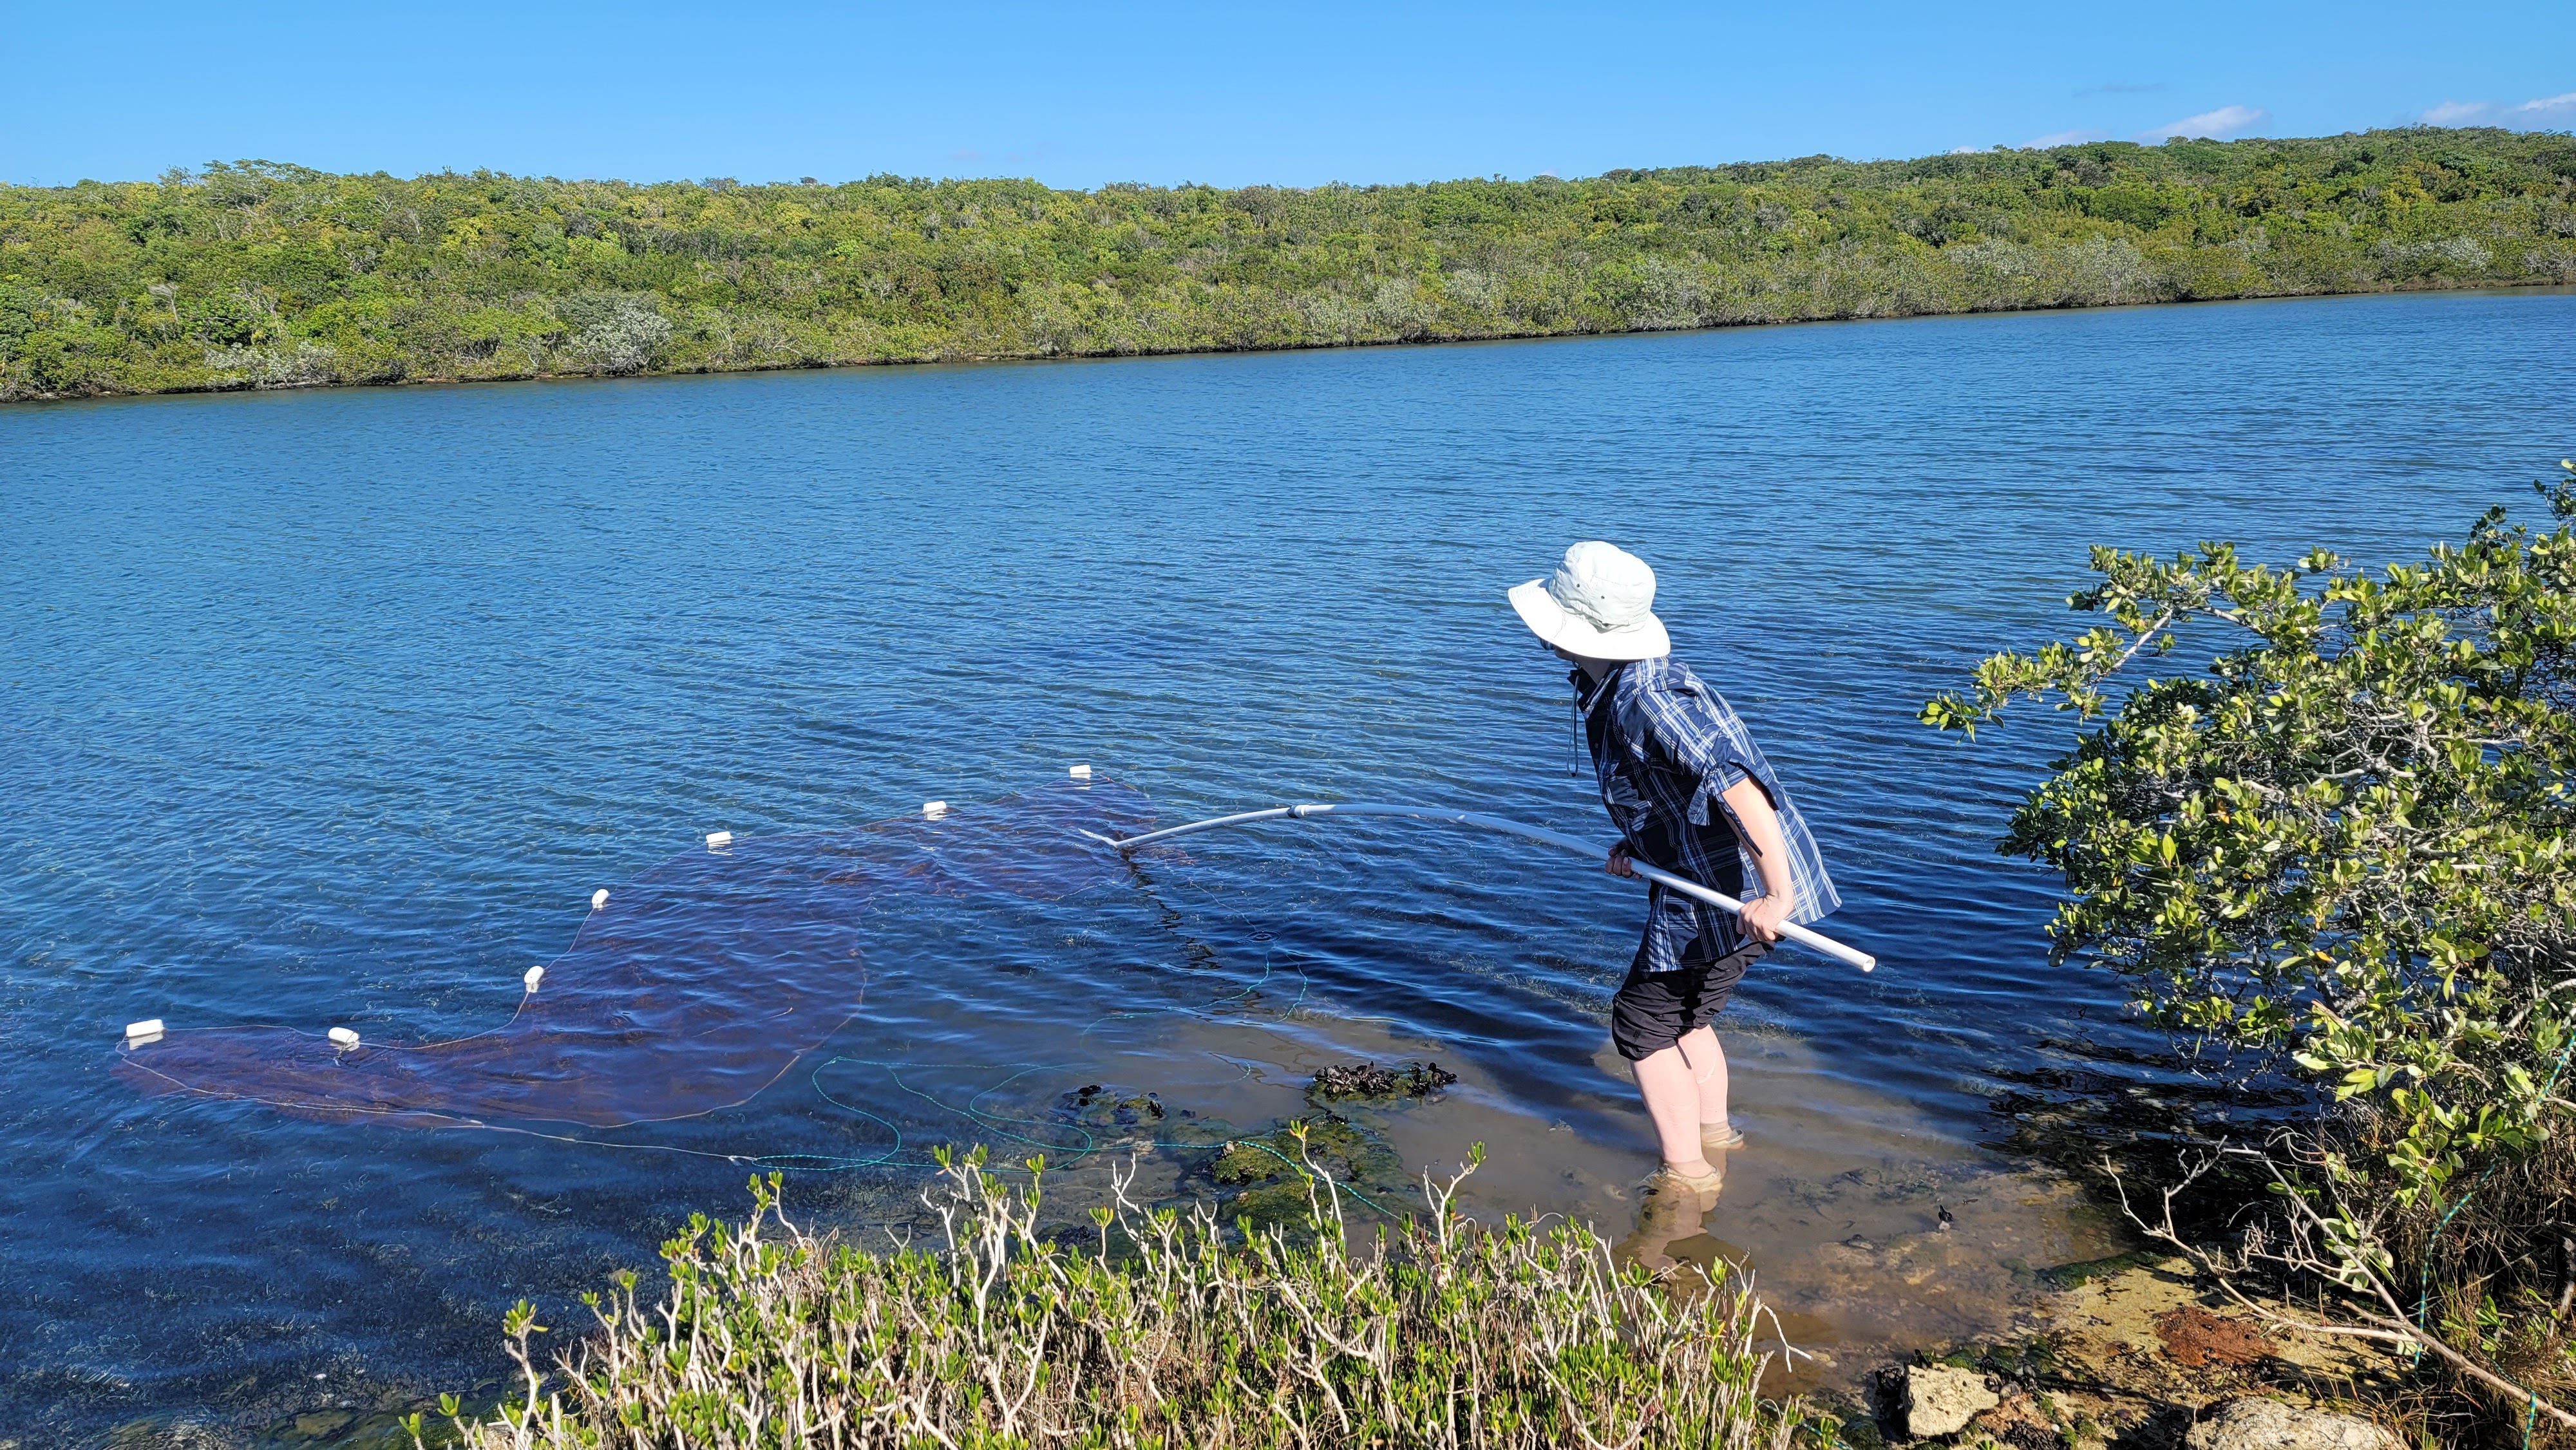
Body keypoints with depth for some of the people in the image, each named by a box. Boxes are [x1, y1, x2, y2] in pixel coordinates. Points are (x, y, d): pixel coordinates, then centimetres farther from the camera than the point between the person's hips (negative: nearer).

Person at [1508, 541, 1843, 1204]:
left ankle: (1685, 1175, 16)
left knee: (1643, 1024, 4)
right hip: (1714, 876, 10)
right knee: (1683, 1012, 25)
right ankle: (1713, 1136, 43)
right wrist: (1639, 839, 11)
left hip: (1737, 891, -10)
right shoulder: (1612, 685, 5)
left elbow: (1737, 784, -35)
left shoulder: (1645, 699, -27)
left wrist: (1777, 895, -36)